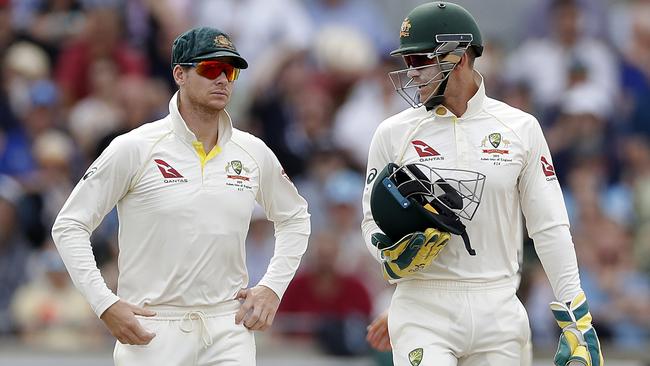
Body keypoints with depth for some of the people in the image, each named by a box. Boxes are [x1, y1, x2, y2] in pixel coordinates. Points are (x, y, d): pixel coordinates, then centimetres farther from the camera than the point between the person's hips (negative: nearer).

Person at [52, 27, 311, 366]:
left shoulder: (253, 153, 7)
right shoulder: (135, 149, -6)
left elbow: (295, 217, 24)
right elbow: (69, 226, -4)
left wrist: (272, 287, 10)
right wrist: (105, 304, -12)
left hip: (229, 328, 3)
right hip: (153, 332, -3)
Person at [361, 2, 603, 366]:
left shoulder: (521, 128, 4)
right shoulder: (393, 134, 4)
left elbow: (549, 227, 5)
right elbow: (373, 223, 10)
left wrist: (576, 319, 0)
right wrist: (395, 253, -13)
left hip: (497, 309, 1)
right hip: (424, 308, -1)